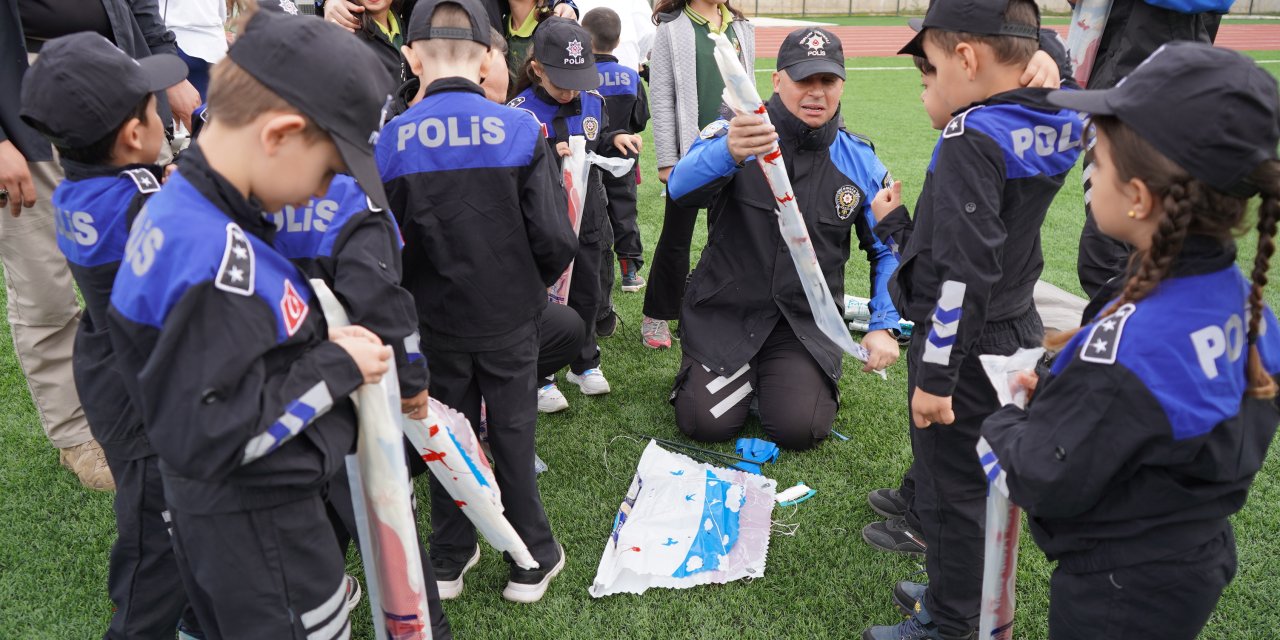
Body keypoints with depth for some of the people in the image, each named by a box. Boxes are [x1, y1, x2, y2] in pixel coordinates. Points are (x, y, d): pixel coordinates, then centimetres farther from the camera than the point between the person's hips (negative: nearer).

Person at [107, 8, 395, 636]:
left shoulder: (177, 210, 1)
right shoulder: (219, 260, -31)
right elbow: (201, 437, -29)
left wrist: (321, 345, 1)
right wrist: (335, 368, -22)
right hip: (260, 534, -9)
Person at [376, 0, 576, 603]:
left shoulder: (393, 140, -10)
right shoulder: (521, 130, -13)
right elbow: (555, 241, -15)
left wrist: (415, 290, 13)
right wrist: (532, 279, 7)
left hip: (435, 320, 1)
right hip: (509, 316, -1)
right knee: (513, 431, 13)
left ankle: (450, 558, 31)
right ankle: (532, 560, 25)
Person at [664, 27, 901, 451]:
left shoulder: (860, 162, -1)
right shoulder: (737, 133, -11)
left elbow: (887, 251, 8)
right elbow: (681, 190, -30)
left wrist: (884, 327, -5)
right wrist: (728, 153, -52)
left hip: (807, 322, 2)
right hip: (726, 312, -1)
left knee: (798, 429, -14)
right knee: (706, 424, -10)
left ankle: (806, 377, 21)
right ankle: (743, 374, 23)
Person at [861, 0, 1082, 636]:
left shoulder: (973, 138, -22)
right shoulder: (1048, 130, 4)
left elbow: (965, 272, -26)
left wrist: (936, 375, -22)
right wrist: (899, 225, 12)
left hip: (964, 349, -9)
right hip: (1015, 335, 9)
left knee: (949, 490, 8)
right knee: (975, 478, 23)